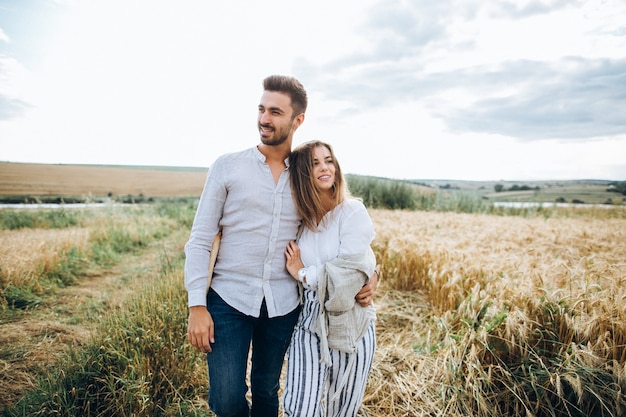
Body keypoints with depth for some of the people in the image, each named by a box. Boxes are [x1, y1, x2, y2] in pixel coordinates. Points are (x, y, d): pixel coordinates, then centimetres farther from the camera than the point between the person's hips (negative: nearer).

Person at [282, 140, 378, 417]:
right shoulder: (298, 218, 1)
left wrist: (303, 274, -9)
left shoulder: (352, 211, -11)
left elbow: (349, 272, -20)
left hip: (349, 324, -2)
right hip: (308, 322, 2)